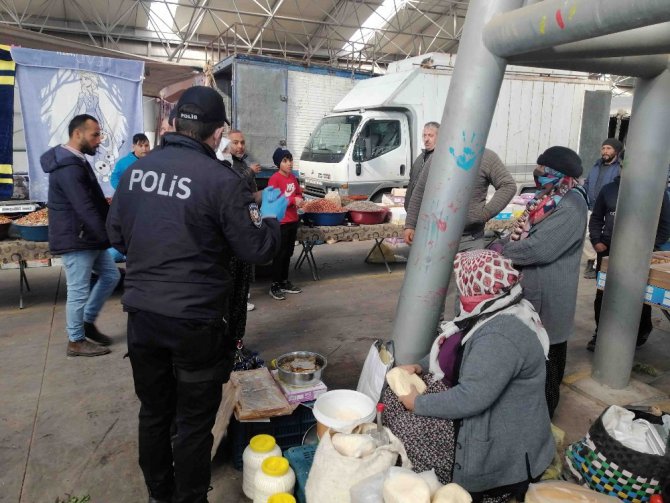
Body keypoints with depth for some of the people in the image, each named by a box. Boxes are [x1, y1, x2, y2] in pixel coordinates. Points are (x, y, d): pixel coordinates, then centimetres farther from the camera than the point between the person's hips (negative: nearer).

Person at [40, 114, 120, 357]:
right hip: (75, 239, -10)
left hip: (88, 237, 10)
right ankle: (76, 341, 16)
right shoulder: (69, 168, -22)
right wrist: (110, 237, -24)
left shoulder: (76, 161, 12)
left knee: (110, 275, 15)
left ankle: (88, 322, 28)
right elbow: (86, 209, -27)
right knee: (78, 291, 1)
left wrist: (107, 234, 15)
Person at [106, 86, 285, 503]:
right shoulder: (222, 180, -17)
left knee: (154, 411, 22)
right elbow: (259, 249, -12)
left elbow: (116, 236, 10)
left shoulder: (136, 170, 0)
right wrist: (272, 216, 7)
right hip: (195, 320, -6)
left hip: (142, 312, 6)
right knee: (195, 422, 13)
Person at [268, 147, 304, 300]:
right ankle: (275, 286, 8)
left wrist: (300, 199, -3)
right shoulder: (274, 179, -14)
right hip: (281, 222, -7)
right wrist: (292, 200, -23)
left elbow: (299, 193, 21)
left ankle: (285, 282, 27)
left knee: (288, 253, 15)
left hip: (293, 221, 7)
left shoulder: (293, 177, 9)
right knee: (279, 254, -1)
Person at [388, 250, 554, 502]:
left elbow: (470, 399, -32)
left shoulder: (501, 336, -32)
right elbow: (454, 349, 13)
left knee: (406, 424, -9)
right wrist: (419, 366, 1)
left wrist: (418, 403, -20)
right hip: (483, 412, 10)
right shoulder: (496, 311, 1)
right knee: (395, 393, 5)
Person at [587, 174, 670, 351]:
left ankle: (640, 335, 28)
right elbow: (596, 218, 12)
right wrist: (596, 241, 0)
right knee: (602, 295, 8)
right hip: (608, 252, 3)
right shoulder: (609, 189, 6)